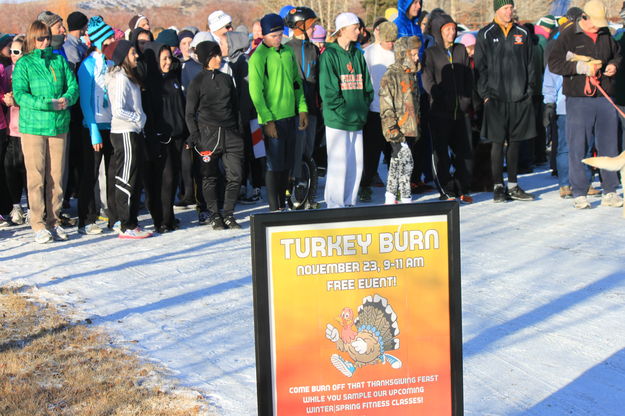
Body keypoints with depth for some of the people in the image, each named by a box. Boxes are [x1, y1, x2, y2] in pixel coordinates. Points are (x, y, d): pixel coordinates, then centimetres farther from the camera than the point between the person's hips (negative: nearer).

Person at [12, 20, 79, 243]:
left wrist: (67, 99, -14)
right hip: (32, 125, -3)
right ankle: (38, 224, 4)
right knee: (36, 176, -2)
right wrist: (47, 104, -19)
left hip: (59, 125, 3)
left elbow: (73, 86, 9)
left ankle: (54, 220, 15)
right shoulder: (24, 64, 1)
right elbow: (20, 95, -8)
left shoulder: (60, 61, 11)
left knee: (56, 176, 6)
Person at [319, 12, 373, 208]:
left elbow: (367, 86, 16)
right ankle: (334, 206, 3)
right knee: (338, 164, -6)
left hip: (357, 120, 6)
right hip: (337, 120, -6)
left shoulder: (358, 55, 14)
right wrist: (344, 111, -14)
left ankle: (349, 203, 17)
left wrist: (363, 108, 3)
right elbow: (328, 89, -11)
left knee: (356, 164, 6)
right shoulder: (329, 54, -5)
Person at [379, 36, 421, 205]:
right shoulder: (390, 76, -11)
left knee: (397, 162, 13)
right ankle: (406, 199, -9)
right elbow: (386, 107, -15)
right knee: (406, 160, -14)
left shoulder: (411, 75, 16)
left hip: (410, 129, 9)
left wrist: (417, 127, 22)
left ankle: (390, 198, 21)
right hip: (397, 130, -9)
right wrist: (392, 129, -19)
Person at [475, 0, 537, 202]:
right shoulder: (485, 35, 1)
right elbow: (480, 66, -1)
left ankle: (513, 186, 15)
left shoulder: (522, 34, 11)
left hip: (520, 98, 3)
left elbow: (530, 64, 14)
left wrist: (529, 90, 5)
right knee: (498, 142, -2)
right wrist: (485, 93, -8)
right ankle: (498, 186, 5)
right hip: (496, 98, -3)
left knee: (515, 142, 8)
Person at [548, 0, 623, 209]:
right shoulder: (567, 35, -2)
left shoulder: (606, 35, 14)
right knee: (578, 147, -3)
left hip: (605, 99, 5)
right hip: (578, 100, -5)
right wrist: (581, 67, -17)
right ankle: (579, 194, 4)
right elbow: (554, 64, -9)